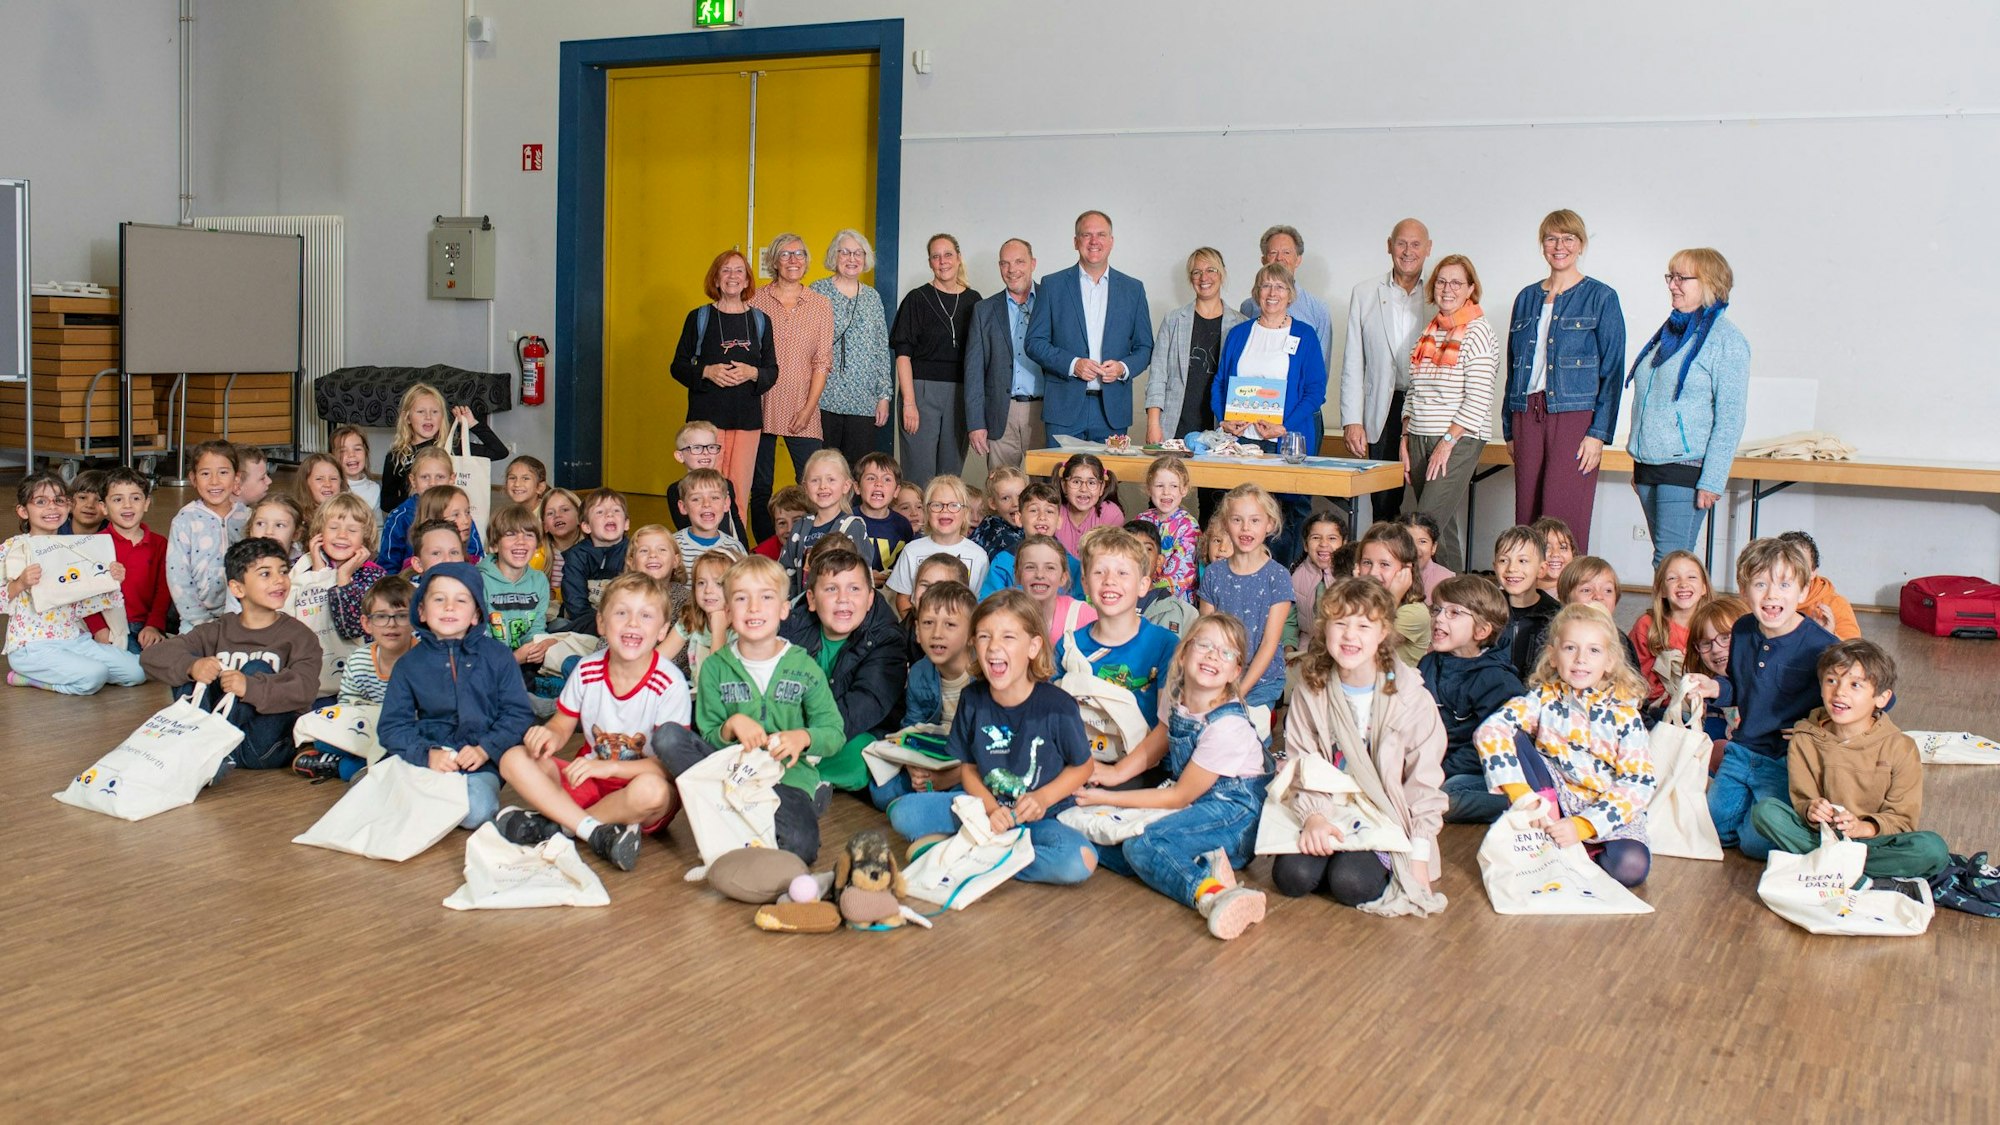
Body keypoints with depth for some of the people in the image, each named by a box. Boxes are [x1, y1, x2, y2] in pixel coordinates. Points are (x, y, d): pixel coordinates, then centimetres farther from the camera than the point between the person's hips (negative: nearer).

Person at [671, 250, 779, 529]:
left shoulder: (760, 320, 10)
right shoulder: (698, 318, 5)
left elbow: (772, 371, 10)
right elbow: (678, 366, 5)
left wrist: (752, 373, -11)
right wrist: (707, 372, -13)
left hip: (747, 418, 2)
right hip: (706, 416, -2)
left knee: (739, 495, 1)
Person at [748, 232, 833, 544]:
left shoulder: (821, 304, 7)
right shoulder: (756, 300, 5)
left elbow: (822, 361, 3)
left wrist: (808, 409, -6)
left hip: (802, 407, 0)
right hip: (761, 407, 0)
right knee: (759, 487, 4)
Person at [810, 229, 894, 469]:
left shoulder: (872, 296, 14)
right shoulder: (819, 290, 4)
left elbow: (883, 350, 13)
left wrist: (885, 395, 8)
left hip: (864, 402, 3)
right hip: (825, 399, -3)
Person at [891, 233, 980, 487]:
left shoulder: (973, 300, 10)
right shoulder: (917, 299, 1)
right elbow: (903, 354, -4)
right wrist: (909, 403, -13)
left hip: (960, 394, 3)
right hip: (922, 390, -3)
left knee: (951, 472, 6)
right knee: (920, 474, -5)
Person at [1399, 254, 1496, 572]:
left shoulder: (1478, 332, -6)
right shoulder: (1429, 331, 15)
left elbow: (1478, 398, -13)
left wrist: (1447, 443, -17)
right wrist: (1405, 440, 8)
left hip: (1459, 440, -7)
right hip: (1420, 439, 7)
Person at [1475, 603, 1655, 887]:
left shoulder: (1624, 714, -8)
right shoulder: (1543, 699, -5)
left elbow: (1639, 783, -14)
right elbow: (1490, 731, -21)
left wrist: (1582, 826, -25)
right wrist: (1521, 794, -33)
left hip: (1607, 810, -1)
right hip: (1551, 801, 1)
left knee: (1631, 867, -31)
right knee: (1514, 738, -19)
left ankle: (1583, 849, -1)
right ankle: (1545, 835, -18)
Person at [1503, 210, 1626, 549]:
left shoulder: (1601, 298, 1)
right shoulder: (1527, 298, 15)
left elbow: (1612, 372, -3)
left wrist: (1599, 432, -11)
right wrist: (1509, 429, 14)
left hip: (1574, 416, -5)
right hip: (1528, 416, 5)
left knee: (1564, 522, -9)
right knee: (1526, 518, 3)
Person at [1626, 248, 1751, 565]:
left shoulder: (1725, 339, -8)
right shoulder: (1669, 331, 15)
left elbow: (1730, 419, -12)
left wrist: (1711, 481, -17)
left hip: (1687, 468, -7)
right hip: (1649, 466, 7)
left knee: (1670, 562, -12)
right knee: (1664, 557, 10)